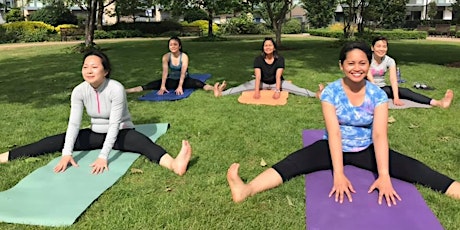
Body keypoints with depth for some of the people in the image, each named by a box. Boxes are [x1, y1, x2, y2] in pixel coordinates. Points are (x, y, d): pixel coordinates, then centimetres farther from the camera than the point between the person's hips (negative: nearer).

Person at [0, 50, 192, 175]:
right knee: (54, 142, -7)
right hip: (96, 134, 5)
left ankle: (175, 165, -64)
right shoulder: (79, 91, -12)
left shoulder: (116, 89, -25)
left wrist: (103, 156, -36)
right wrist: (67, 153, -30)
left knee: (145, 144, -37)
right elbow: (74, 123, -17)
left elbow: (114, 125, -28)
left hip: (121, 132, -5)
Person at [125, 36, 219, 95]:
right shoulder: (166, 57, -11)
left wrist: (180, 86, -40)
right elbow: (165, 72, -22)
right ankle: (125, 91, -21)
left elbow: (183, 72, -27)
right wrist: (162, 86, -35)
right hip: (171, 80, 2)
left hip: (184, 80, -2)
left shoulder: (184, 56, -17)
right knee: (150, 85, -15)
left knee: (198, 84, -34)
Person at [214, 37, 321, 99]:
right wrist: (257, 91, -40)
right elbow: (258, 76, -28)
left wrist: (277, 90, -42)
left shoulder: (280, 59, -20)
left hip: (276, 82, 0)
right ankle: (221, 93, -29)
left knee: (295, 89, -22)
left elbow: (278, 76, -29)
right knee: (243, 87, -19)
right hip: (262, 82, 0)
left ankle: (317, 95, -30)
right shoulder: (258, 59, -18)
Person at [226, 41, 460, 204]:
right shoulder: (330, 92, -15)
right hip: (334, 148, -3)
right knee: (294, 162, -26)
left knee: (411, 168, -16)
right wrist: (338, 174, -32)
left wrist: (384, 176, -31)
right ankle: (245, 190, -43)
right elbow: (334, 132, -23)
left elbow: (379, 135, -20)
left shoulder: (378, 95, -10)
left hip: (366, 150, 3)